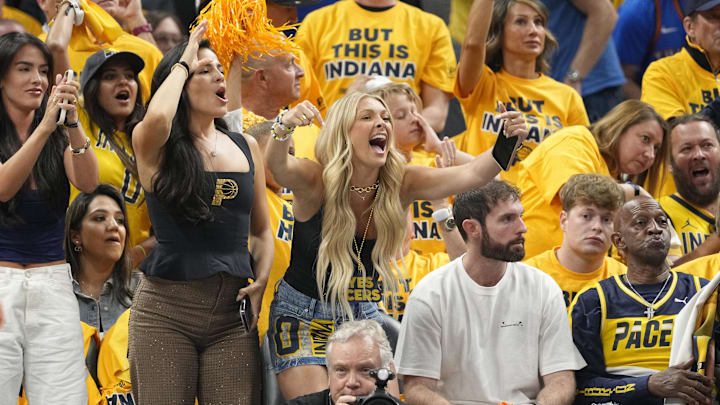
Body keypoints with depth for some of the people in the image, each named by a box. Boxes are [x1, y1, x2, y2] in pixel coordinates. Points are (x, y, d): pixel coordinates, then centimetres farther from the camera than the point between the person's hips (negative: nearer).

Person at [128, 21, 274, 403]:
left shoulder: (245, 148, 14)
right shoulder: (156, 148, 0)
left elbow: (261, 230, 21)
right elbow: (157, 118, -26)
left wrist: (262, 279, 2)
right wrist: (183, 64, -8)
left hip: (232, 314, 3)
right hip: (165, 310, -3)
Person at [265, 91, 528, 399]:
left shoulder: (400, 185, -10)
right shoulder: (316, 182, -20)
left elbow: (471, 174, -20)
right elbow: (277, 166, -41)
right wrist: (285, 127, -64)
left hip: (363, 316, 4)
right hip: (303, 318, -4)